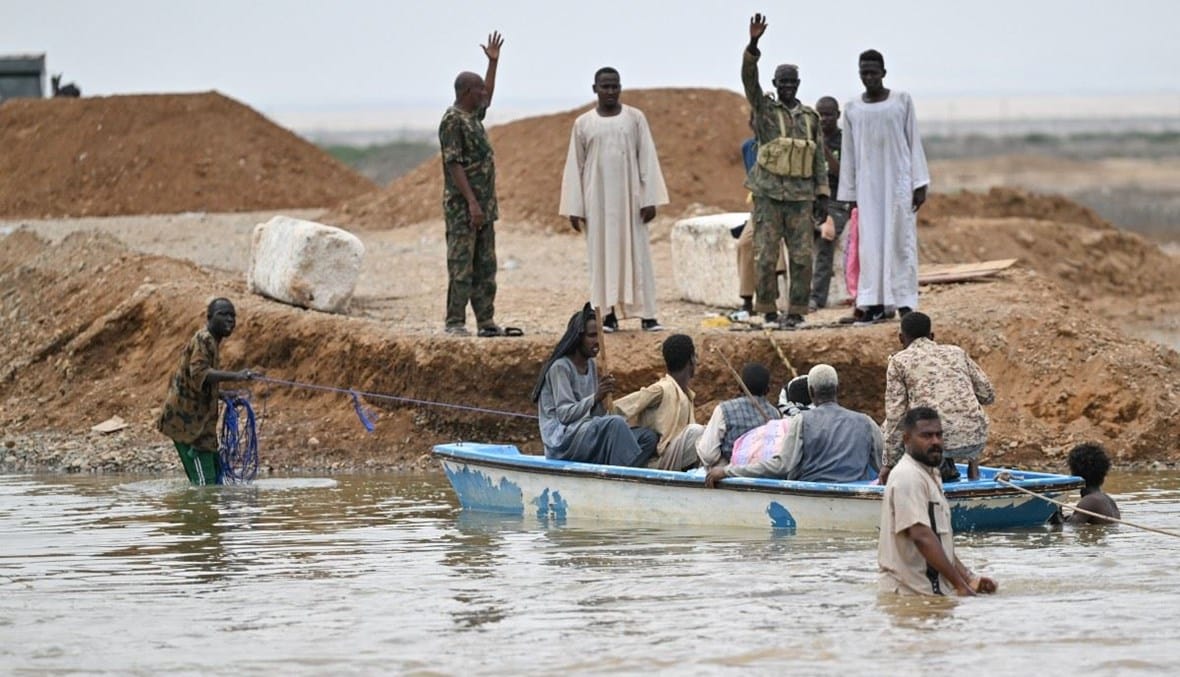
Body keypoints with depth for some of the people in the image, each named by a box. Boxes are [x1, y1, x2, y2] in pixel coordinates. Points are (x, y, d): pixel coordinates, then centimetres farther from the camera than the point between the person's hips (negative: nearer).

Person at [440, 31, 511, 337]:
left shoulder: (473, 115, 14)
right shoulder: (453, 121, -14)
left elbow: (488, 99, 38)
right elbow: (455, 165, -19)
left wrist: (493, 62, 34)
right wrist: (472, 203, -24)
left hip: (484, 207, 9)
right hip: (462, 208, -9)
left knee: (485, 268, 9)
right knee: (461, 267, -7)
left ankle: (486, 321, 11)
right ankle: (455, 323, -5)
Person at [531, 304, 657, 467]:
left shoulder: (591, 366, 18)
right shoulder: (560, 367, -7)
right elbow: (564, 414, -15)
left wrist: (604, 396, -4)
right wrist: (596, 397, -24)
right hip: (562, 441, -8)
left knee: (648, 438, -12)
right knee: (616, 424, -33)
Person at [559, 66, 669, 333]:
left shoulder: (635, 118, 2)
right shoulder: (583, 124, 4)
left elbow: (647, 159, 0)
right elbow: (574, 166, 5)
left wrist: (649, 199, -7)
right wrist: (574, 207, -1)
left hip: (630, 196, -1)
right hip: (598, 199, 1)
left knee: (637, 253, -2)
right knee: (602, 254, 0)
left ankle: (647, 314, -3)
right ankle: (609, 314, 3)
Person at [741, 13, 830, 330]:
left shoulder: (810, 117, 13)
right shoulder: (764, 109, 5)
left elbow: (818, 158, 14)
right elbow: (749, 79, -11)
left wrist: (822, 194, 7)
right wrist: (753, 45, -26)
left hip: (801, 196, 2)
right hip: (769, 194, -2)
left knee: (801, 256, -2)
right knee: (766, 256, -3)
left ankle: (796, 311, 4)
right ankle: (768, 312, 4)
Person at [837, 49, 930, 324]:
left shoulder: (902, 101, 1)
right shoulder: (852, 109, 7)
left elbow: (914, 142, 1)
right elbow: (849, 153, 9)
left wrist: (920, 184, -4)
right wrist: (849, 193, 7)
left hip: (898, 180, -2)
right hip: (868, 184, 2)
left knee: (900, 239, -3)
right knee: (870, 241, -2)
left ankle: (904, 302, -2)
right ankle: (874, 303, -1)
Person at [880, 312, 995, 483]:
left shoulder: (899, 361, 9)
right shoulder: (957, 352, 18)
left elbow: (895, 415, 3)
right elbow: (988, 395, 18)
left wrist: (890, 464, 8)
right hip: (975, 441, 4)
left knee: (889, 427, 25)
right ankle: (972, 462, 18)